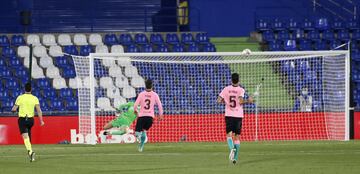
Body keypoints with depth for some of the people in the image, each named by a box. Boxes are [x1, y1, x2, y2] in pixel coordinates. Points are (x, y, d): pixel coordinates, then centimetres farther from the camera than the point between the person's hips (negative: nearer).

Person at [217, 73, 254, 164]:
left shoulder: (226, 89, -1)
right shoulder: (240, 90, -7)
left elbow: (219, 100, -4)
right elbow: (240, 101, -21)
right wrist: (248, 101, -3)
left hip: (229, 115, 0)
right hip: (238, 115, 0)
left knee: (229, 134, 7)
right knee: (237, 136, 8)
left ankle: (232, 148, -24)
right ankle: (235, 158, 6)